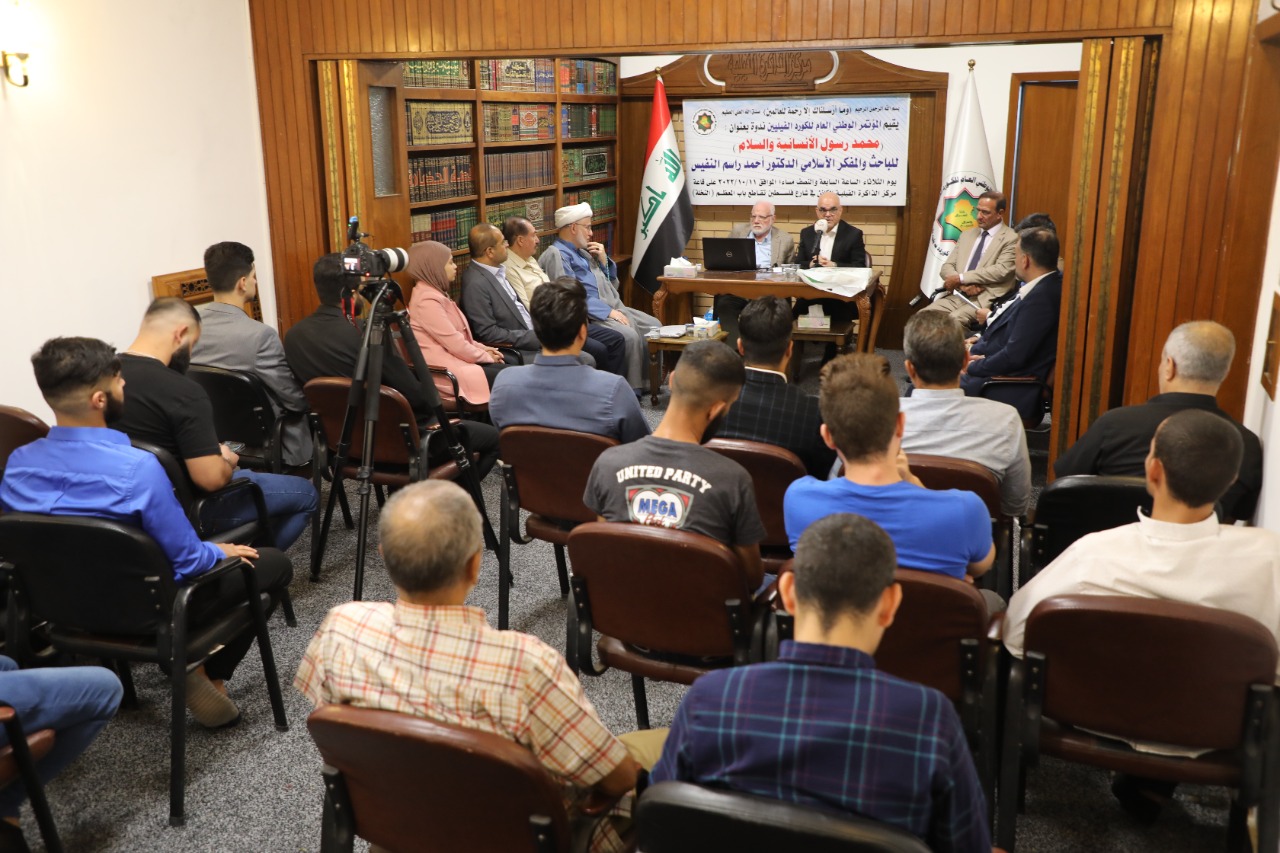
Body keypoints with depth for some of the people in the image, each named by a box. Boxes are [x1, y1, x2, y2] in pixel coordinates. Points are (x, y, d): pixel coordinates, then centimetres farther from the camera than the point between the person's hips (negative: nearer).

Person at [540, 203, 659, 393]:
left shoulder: (583, 252, 22)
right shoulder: (556, 255, -7)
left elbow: (612, 284, 26)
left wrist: (604, 260, 9)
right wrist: (608, 311, -22)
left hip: (614, 307, 10)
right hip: (591, 315, -10)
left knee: (654, 326, -1)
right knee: (629, 336, -29)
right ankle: (635, 389, -17)